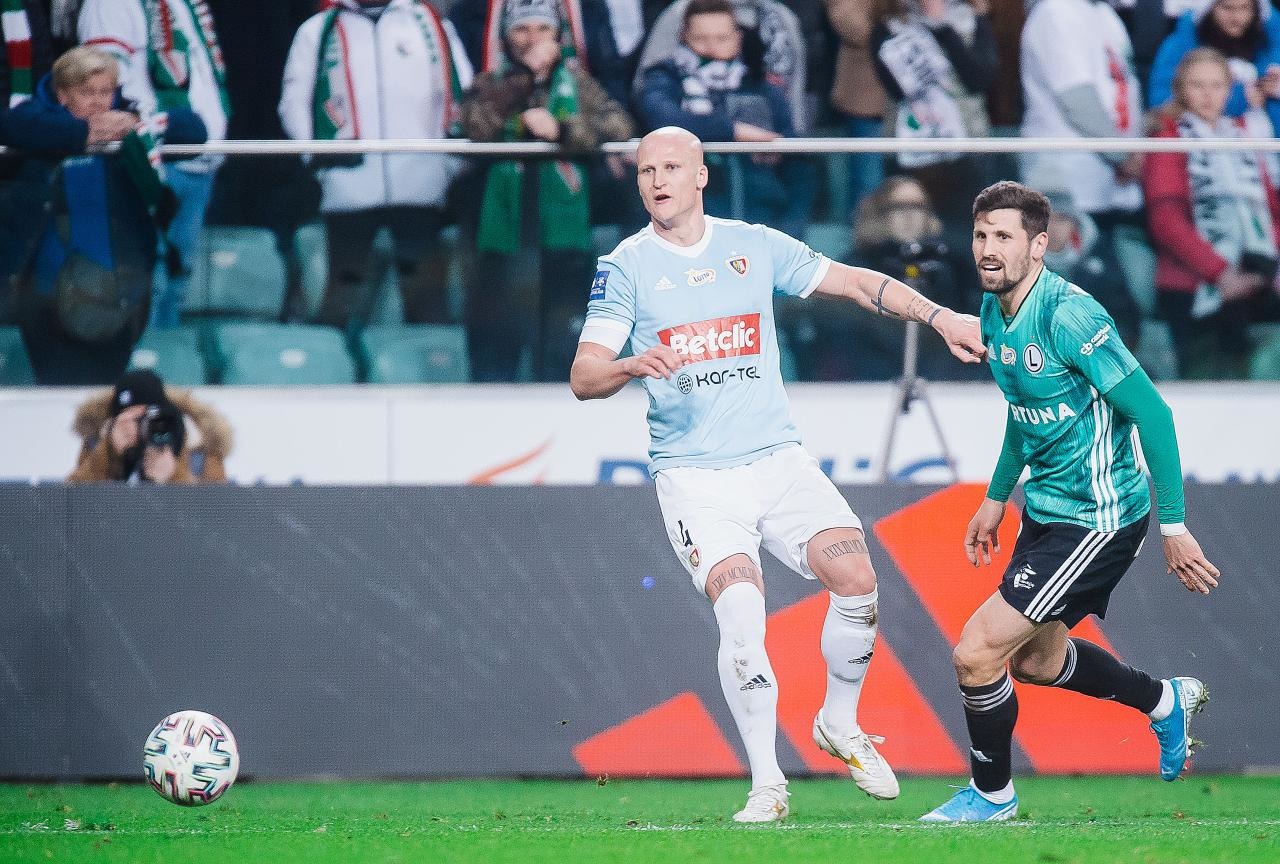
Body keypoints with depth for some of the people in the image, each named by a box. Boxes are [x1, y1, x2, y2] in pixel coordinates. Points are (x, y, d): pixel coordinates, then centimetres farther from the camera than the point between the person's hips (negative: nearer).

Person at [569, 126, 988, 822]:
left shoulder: (755, 245, 8)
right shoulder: (625, 267, -1)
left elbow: (853, 282, 15)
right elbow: (584, 377, -9)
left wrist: (939, 317, 6)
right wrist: (633, 365, -30)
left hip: (777, 459, 3)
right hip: (693, 474, -3)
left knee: (855, 577, -16)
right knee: (740, 607, -24)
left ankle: (839, 724, 11)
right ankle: (766, 784, -12)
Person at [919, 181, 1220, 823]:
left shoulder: (1068, 315, -25)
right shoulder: (994, 312, 3)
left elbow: (1151, 413, -23)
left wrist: (1173, 528, -23)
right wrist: (997, 497, 26)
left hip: (1098, 518, -10)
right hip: (1045, 510, 10)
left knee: (976, 653, -11)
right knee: (1035, 658, 24)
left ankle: (992, 794, 12)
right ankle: (1166, 702, 47)